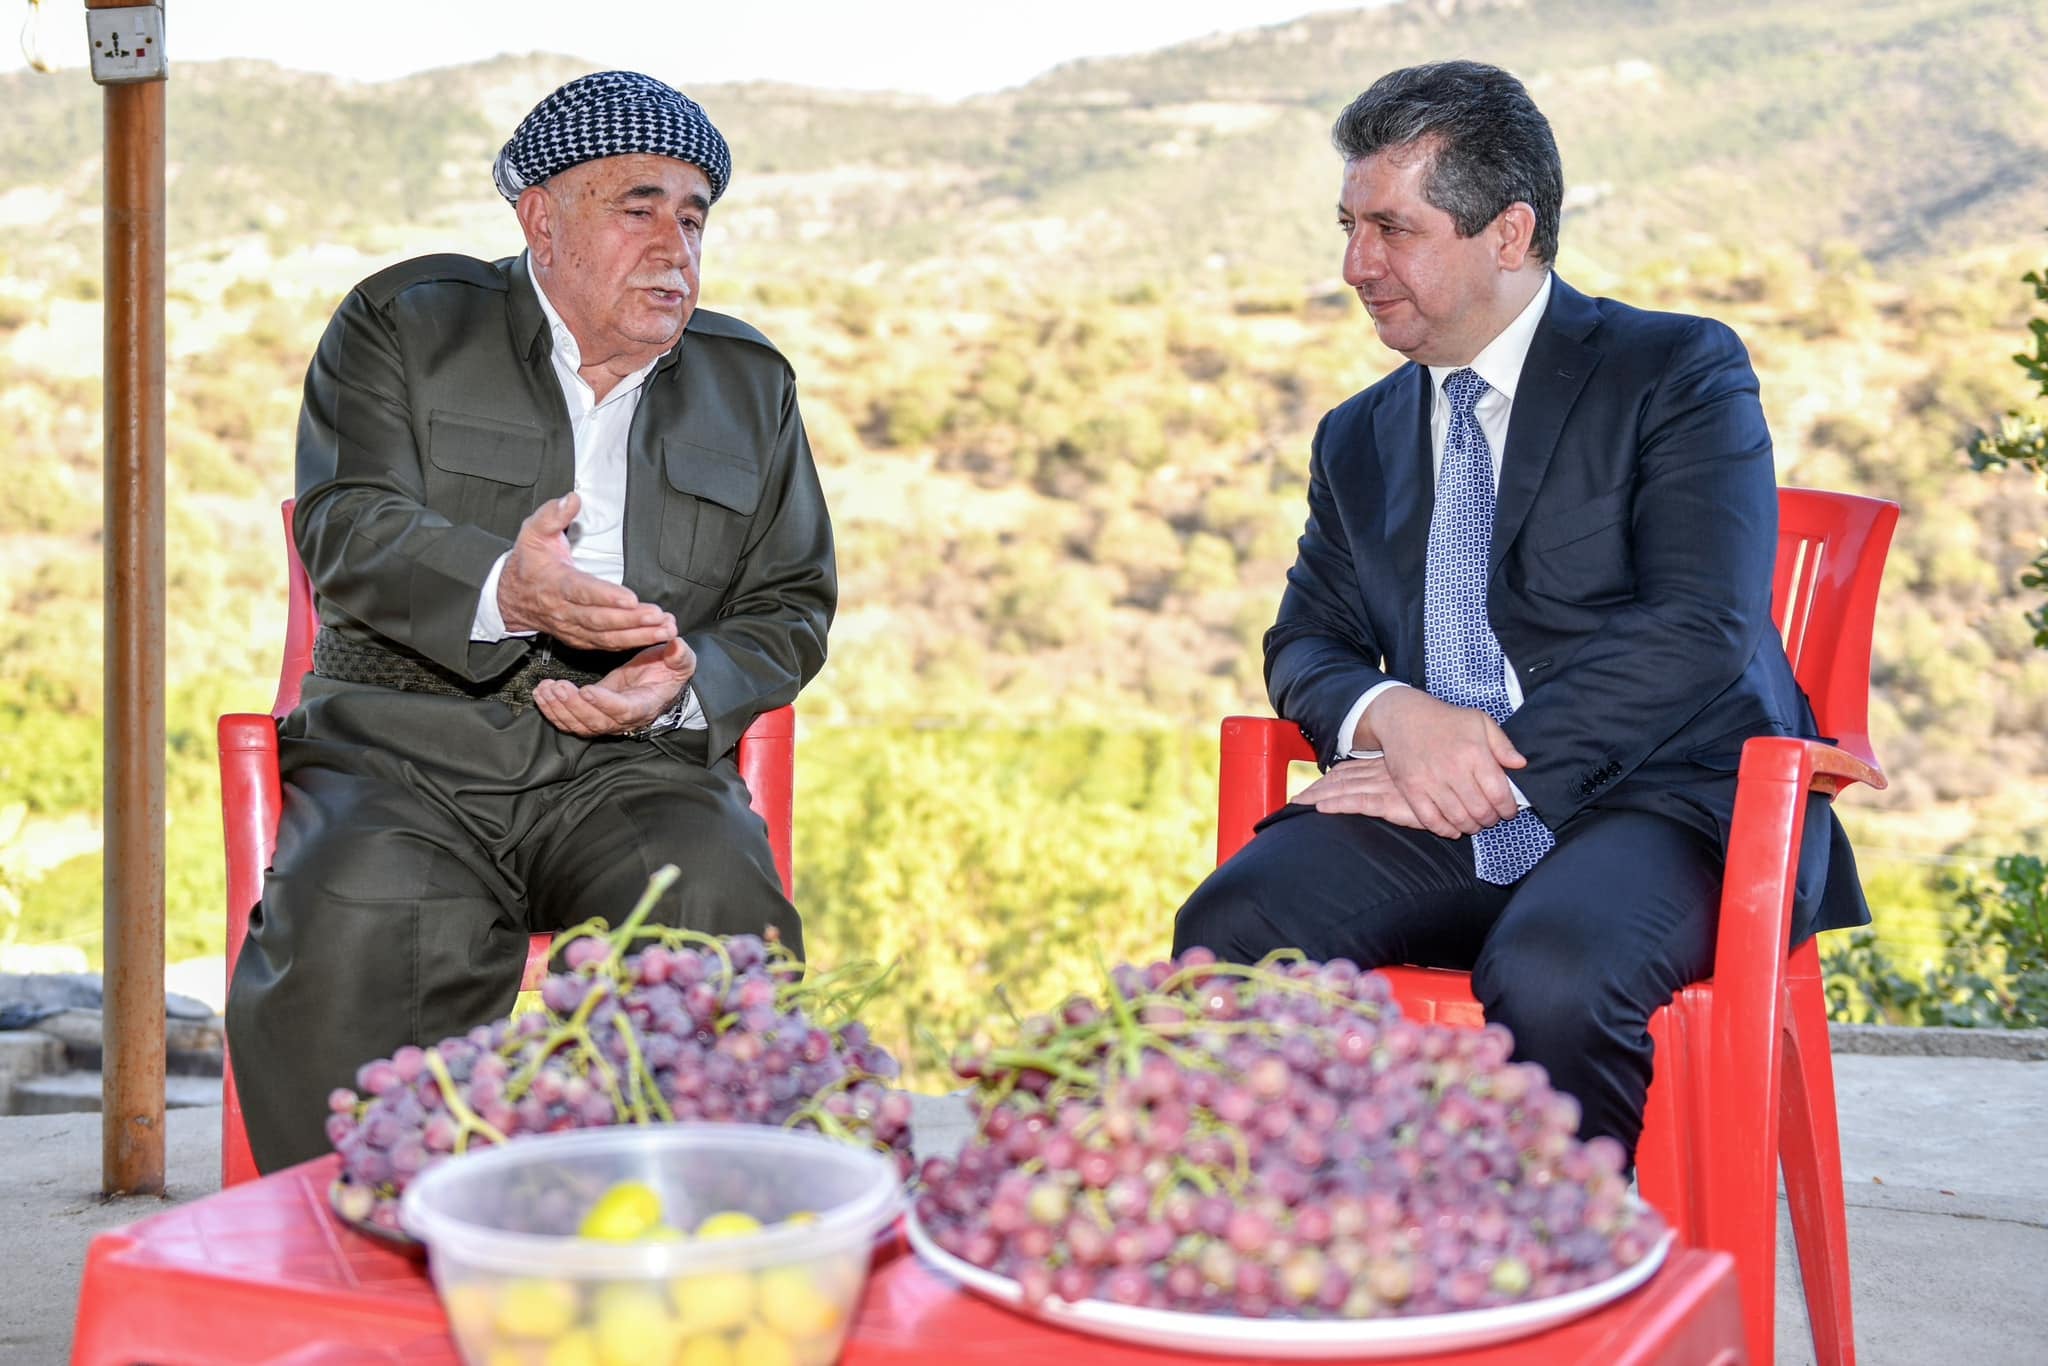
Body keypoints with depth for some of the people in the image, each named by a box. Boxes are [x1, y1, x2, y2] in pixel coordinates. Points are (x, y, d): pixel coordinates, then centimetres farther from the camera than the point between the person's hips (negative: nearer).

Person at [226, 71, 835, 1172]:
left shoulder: (750, 383, 20)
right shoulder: (404, 322, 10)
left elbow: (790, 609, 17)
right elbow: (348, 527, -4)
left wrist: (688, 684, -7)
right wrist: (501, 593, -26)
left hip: (631, 764, 2)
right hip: (410, 747, -1)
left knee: (720, 916, -30)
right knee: (354, 930, -32)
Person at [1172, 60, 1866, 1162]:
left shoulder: (1679, 371, 2)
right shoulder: (1358, 440, 22)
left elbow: (1704, 631, -10)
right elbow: (1304, 641, 16)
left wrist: (1489, 761, -16)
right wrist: (1390, 713, -9)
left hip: (1664, 796, -4)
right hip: (1439, 822, 5)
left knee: (1550, 978, -36)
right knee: (1229, 930, -25)